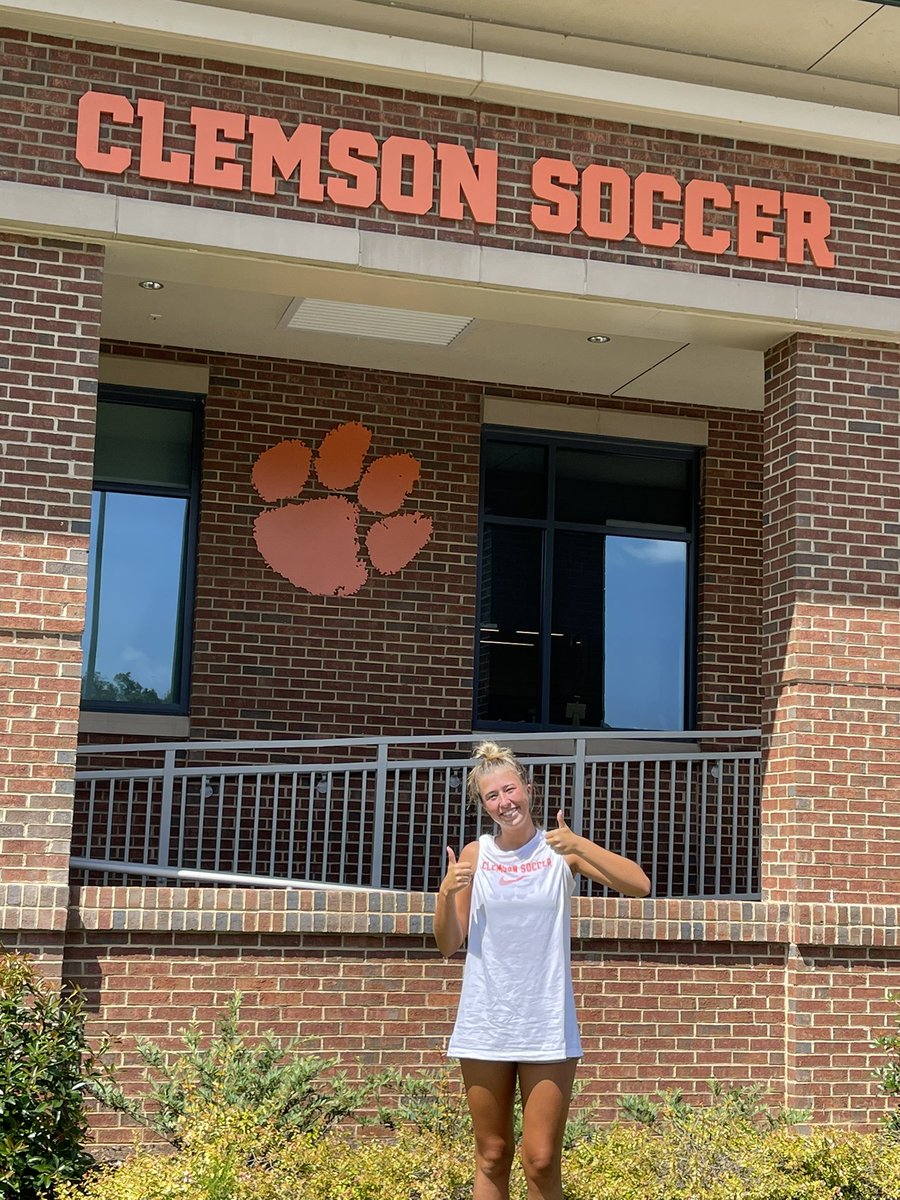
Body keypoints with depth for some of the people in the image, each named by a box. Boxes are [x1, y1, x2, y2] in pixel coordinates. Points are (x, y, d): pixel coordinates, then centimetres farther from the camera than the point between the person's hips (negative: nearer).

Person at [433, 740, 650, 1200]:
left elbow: (639, 885, -11)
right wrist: (446, 893, -13)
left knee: (541, 1162, -2)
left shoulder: (561, 850, -1)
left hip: (547, 1028, -1)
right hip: (485, 1025, 2)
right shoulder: (475, 855, 2)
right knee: (492, 1157, 9)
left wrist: (579, 845, -21)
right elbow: (448, 946, 5)